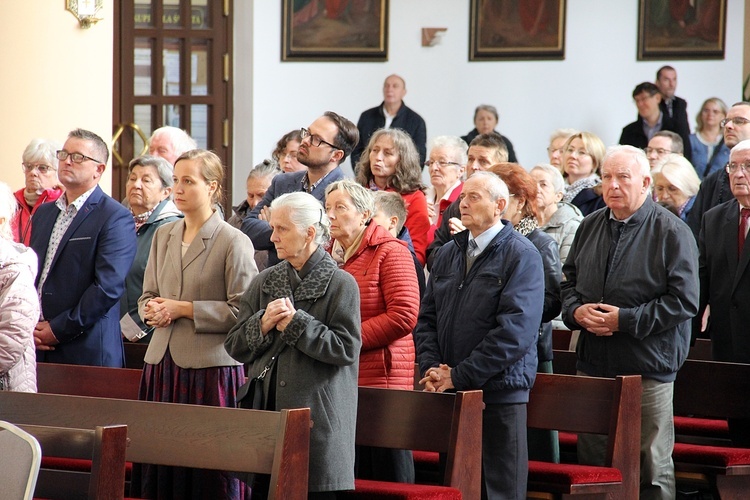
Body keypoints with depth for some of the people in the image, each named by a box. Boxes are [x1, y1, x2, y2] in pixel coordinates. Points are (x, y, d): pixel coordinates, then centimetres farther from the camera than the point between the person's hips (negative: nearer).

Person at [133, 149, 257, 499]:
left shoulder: (234, 242, -6)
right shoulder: (164, 236, 15)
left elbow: (242, 311, -11)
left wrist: (185, 309, -13)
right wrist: (152, 310, -1)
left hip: (211, 365, -6)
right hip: (164, 361, 6)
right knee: (162, 471, 4)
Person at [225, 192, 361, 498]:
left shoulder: (341, 284, -2)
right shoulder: (265, 282, 13)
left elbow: (347, 349, -12)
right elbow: (235, 347, 11)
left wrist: (295, 323, -11)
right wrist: (263, 324, -9)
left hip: (317, 414, -5)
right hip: (265, 410, 5)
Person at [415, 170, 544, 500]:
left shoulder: (521, 256, -7)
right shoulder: (448, 253, 14)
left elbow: (515, 330, -17)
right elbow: (427, 318, 14)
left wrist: (459, 376, -17)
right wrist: (431, 367, -5)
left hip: (500, 391, -6)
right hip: (449, 394, 6)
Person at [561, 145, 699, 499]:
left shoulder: (671, 232, -7)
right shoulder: (591, 227, 11)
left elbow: (684, 300, -13)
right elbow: (569, 280, 19)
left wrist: (625, 320, -18)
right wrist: (576, 311, -4)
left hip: (648, 368, -6)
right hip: (592, 365, 6)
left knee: (651, 470, 0)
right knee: (591, 464, 11)